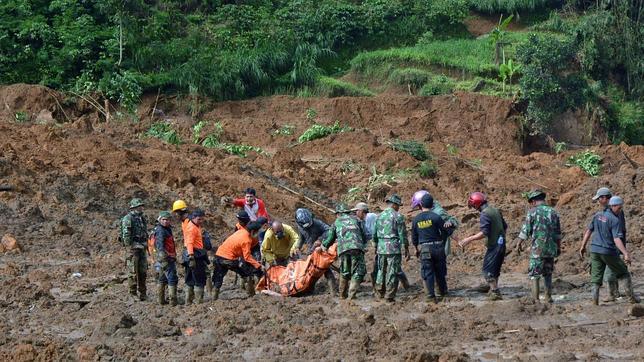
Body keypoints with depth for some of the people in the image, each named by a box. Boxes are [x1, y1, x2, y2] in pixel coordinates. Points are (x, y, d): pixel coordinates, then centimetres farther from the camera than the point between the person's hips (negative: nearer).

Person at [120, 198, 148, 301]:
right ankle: (133, 294, -1)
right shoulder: (128, 218, -9)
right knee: (133, 271, -5)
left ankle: (143, 293, 17)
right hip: (133, 247, -8)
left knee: (143, 271, 10)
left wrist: (145, 245, 17)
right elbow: (126, 234, -16)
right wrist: (129, 246, -20)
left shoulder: (142, 218, 16)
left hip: (142, 247, 8)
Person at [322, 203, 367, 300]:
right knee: (358, 272, 1)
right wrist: (363, 245, 42)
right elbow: (364, 236, 22)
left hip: (343, 249, 1)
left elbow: (330, 238, 26)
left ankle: (343, 294, 19)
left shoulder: (336, 222, 23)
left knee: (344, 273, 16)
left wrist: (324, 246, 45)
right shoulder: (355, 220, 23)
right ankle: (352, 294, -11)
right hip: (357, 248, -1)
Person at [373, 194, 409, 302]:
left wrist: (376, 246, 27)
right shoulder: (398, 216, -7)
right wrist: (406, 249, -3)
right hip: (394, 248, -5)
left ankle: (379, 293, 22)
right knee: (392, 272, -1)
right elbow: (402, 234, -8)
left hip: (381, 248, 5)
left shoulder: (379, 216, 10)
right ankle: (390, 296, -2)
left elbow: (374, 234, 16)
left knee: (381, 270, 17)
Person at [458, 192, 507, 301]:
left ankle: (495, 293, -5)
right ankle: (494, 290, 27)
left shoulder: (484, 214, -17)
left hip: (494, 245, -9)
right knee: (495, 269, 19)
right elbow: (505, 226, 17)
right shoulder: (496, 210, 10)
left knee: (488, 270, -3)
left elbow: (484, 233, -24)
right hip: (501, 243, 9)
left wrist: (469, 239, -23)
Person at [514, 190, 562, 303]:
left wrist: (519, 243, 9)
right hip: (551, 249, 5)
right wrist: (559, 247, 22)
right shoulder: (553, 212, 7)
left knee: (534, 275, 1)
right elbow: (558, 234, 11)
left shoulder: (532, 212, -8)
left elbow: (525, 231, -6)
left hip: (537, 248, -5)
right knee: (548, 274, 17)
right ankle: (548, 297, 18)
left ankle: (535, 299, -3)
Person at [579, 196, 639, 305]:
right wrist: (626, 253, -29)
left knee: (596, 277, 6)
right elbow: (617, 239, -23)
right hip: (608, 252, -5)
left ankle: (595, 300, -7)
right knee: (624, 273, 11)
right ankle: (631, 297, 12)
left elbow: (589, 230, 14)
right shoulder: (615, 220, -12)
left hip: (595, 251, 5)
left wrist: (583, 245, 23)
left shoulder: (598, 215, 7)